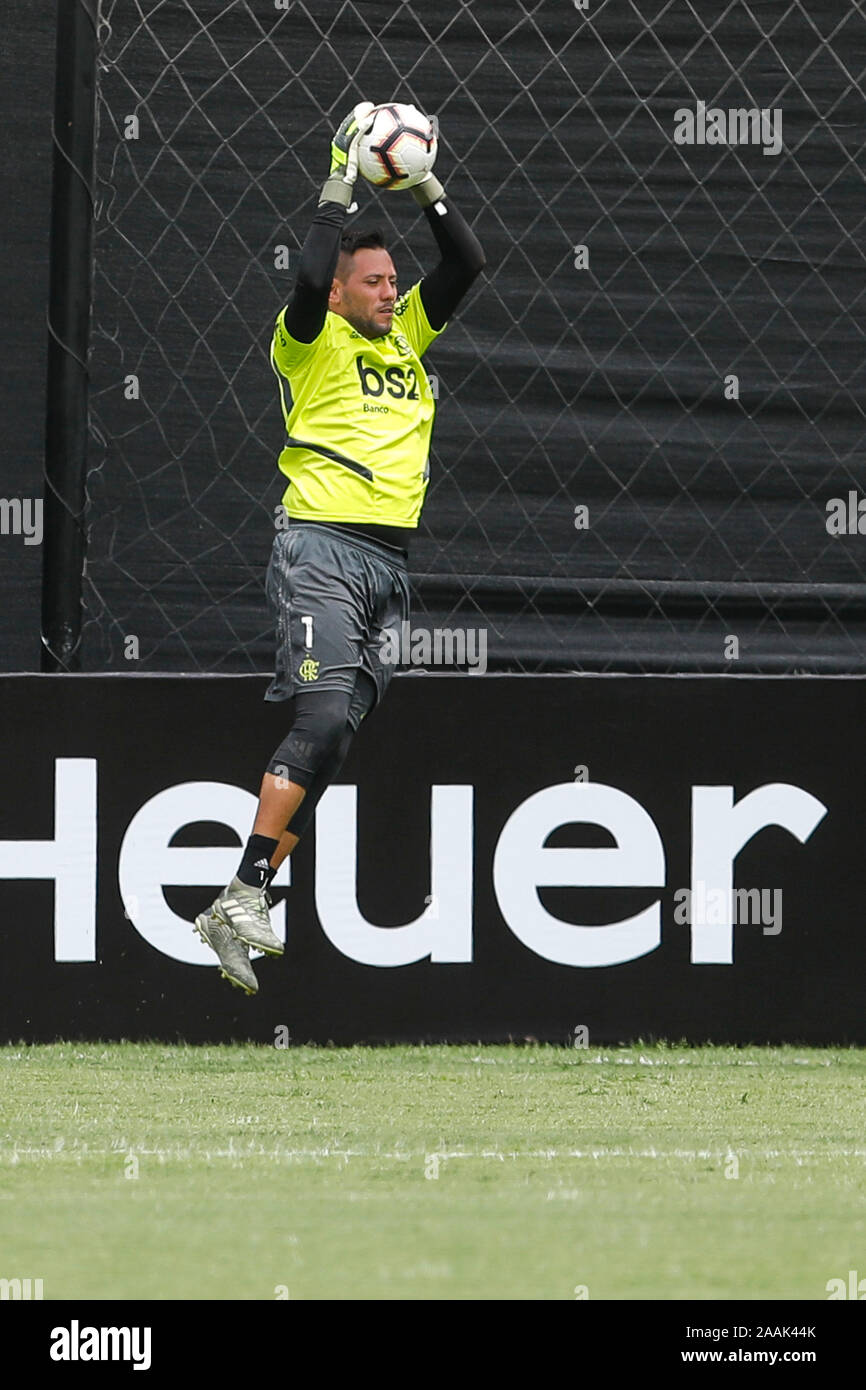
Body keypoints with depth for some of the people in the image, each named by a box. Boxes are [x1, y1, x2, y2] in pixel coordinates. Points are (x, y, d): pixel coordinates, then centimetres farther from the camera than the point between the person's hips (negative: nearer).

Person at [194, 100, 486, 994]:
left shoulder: (407, 338, 19)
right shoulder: (312, 343, 2)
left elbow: (467, 264, 15)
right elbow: (310, 278, -18)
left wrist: (425, 186, 5)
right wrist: (341, 187, -11)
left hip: (390, 564, 6)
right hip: (322, 548, -6)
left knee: (335, 736, 0)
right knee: (325, 718, -20)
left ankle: (240, 910, 0)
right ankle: (243, 896, -22)